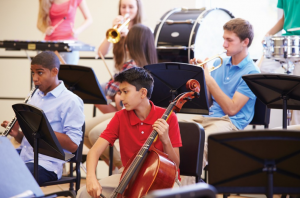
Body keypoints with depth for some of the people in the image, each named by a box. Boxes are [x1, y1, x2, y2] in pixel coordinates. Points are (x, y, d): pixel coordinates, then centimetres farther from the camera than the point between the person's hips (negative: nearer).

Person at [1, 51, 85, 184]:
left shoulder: (70, 101, -6)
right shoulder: (36, 97, 18)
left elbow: (73, 145, -15)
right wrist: (16, 133, 1)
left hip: (46, 165, -8)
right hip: (23, 157, 8)